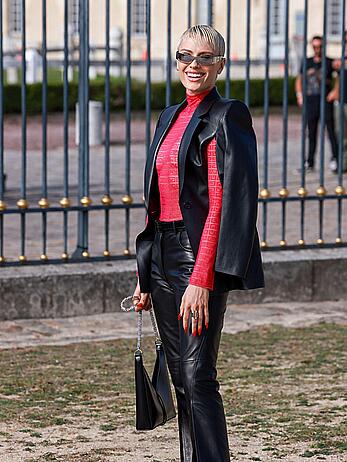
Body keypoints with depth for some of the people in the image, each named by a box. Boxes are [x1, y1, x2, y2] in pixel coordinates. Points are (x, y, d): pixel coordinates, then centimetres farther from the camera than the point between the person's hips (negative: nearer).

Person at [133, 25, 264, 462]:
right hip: (162, 255, 8)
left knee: (197, 375, -13)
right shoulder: (170, 118, 17)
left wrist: (202, 278, -22)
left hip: (201, 256, -8)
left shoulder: (226, 118, -7)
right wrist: (144, 275, 15)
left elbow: (224, 204, -15)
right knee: (181, 377, 10)